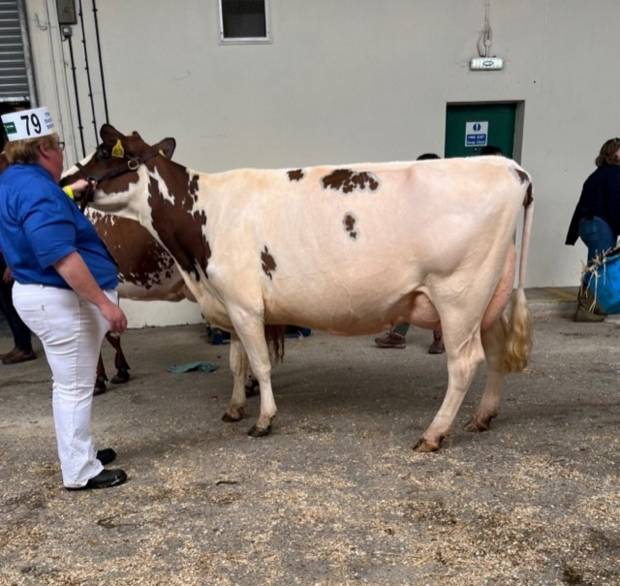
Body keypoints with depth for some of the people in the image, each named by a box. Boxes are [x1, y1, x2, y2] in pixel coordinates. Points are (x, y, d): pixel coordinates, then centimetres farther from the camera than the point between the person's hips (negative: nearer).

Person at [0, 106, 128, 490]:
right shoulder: (36, 189, -21)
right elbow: (62, 257, -29)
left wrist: (70, 192, 45)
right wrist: (104, 302, -27)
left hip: (49, 296, 11)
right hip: (60, 300, -11)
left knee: (74, 384, 21)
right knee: (75, 387, 0)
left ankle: (81, 453, 36)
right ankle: (81, 472, 13)